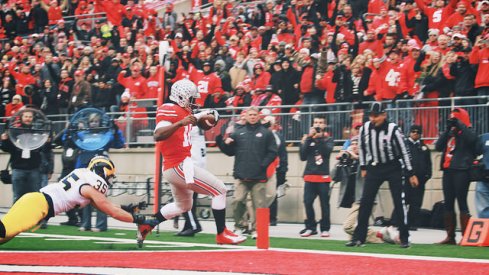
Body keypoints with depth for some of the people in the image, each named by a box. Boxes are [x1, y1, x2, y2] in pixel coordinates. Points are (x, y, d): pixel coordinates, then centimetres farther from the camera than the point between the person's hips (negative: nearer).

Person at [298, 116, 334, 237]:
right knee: (307, 202, -4)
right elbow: (303, 156, 0)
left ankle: (325, 228, 4)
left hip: (323, 176, -2)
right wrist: (309, 138, -6)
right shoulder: (308, 139, 11)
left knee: (324, 203, -2)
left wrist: (320, 138, -17)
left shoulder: (328, 139, 8)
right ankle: (310, 227, 6)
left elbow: (327, 151, -11)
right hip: (309, 175, 2)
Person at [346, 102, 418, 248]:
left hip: (394, 168, -3)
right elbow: (362, 147, 11)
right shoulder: (365, 128, -7)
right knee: (365, 202, -2)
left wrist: (411, 174, -10)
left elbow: (404, 151, -12)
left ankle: (404, 238, 2)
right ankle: (359, 237, 2)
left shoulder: (393, 129, -18)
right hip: (374, 168, 3)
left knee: (399, 203, -5)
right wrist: (363, 167, 12)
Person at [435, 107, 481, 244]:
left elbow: (472, 138, -24)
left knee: (462, 203, -11)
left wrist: (458, 125, -16)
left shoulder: (467, 132, 0)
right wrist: (448, 129, 1)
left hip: (461, 171, -7)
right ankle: (450, 236, 14)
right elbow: (438, 146, 7)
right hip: (448, 171, 7)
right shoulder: (450, 133, 18)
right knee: (448, 204, 9)